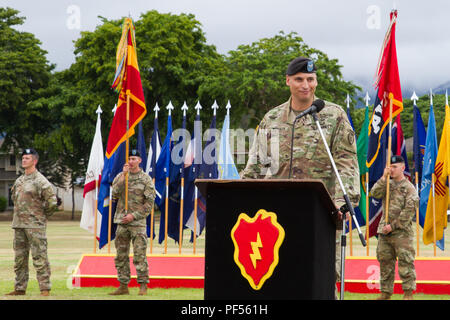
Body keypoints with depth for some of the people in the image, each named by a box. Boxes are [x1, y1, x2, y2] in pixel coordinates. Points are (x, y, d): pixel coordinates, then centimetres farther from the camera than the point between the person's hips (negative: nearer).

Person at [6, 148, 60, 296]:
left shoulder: (40, 181, -9)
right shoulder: (19, 180, 15)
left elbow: (52, 202, -11)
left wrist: (42, 215, 0)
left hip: (35, 225, -8)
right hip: (18, 224, 8)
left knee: (39, 257, -7)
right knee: (19, 258, 10)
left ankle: (45, 288, -5)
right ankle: (20, 288, 16)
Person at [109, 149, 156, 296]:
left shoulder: (146, 179, 0)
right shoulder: (120, 176, 9)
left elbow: (149, 202, -4)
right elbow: (115, 194, -7)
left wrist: (134, 215, -11)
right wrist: (123, 175, -13)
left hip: (137, 223, -4)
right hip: (122, 223, 4)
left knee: (140, 256, -7)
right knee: (121, 256, 6)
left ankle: (143, 286, -3)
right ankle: (123, 286, 12)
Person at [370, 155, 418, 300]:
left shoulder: (409, 188, -4)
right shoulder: (387, 184, 16)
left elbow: (410, 210, -12)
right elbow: (374, 194, 0)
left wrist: (393, 225, -14)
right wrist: (384, 178, -9)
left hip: (401, 232, -6)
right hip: (384, 231, 6)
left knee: (405, 262, -6)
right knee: (385, 262, 8)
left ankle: (408, 294, -2)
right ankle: (386, 293, 15)